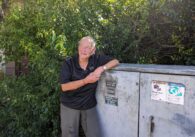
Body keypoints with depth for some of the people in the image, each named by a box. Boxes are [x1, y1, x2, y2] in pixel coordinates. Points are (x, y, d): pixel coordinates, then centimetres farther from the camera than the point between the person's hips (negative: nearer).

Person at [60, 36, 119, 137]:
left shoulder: (96, 59, -7)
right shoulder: (68, 63, -13)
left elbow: (115, 61, -2)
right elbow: (64, 87, -18)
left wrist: (102, 68, -20)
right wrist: (86, 80, -25)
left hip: (89, 106, 2)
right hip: (69, 106, -2)